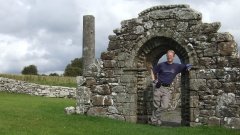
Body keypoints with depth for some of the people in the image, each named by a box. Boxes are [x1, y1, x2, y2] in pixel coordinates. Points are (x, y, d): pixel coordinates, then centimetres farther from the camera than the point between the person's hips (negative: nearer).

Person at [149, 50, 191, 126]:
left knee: (164, 106, -12)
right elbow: (152, 70, 14)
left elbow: (187, 67, 16)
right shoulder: (162, 65, 2)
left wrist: (188, 67, -8)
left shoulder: (177, 66, 5)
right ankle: (157, 120, 22)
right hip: (158, 88, -1)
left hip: (166, 89, 1)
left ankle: (153, 119, 4)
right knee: (156, 106, 3)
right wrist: (153, 80, 3)